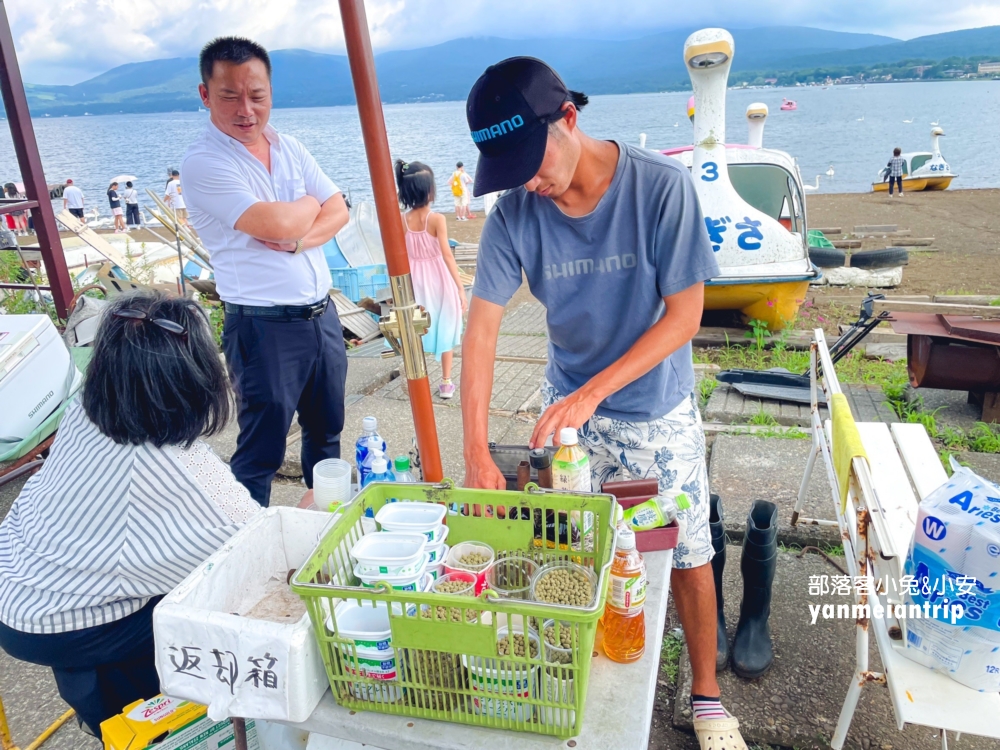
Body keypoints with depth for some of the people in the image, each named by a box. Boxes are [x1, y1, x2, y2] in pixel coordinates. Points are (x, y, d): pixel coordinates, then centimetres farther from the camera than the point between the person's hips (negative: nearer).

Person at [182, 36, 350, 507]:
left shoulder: (289, 148, 10)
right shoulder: (203, 162, -12)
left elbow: (338, 212, 4)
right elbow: (275, 224, -23)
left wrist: (297, 239, -15)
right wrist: (310, 204, -2)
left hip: (322, 315, 7)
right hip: (265, 326, -7)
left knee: (327, 431, 20)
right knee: (262, 450, 3)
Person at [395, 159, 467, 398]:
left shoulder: (402, 221, -6)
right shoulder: (437, 219, -16)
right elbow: (447, 255, -20)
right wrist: (461, 288, -17)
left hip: (416, 282, 3)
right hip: (438, 280, -3)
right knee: (444, 330, 11)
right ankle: (446, 384, 16)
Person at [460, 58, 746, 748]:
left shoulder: (662, 186, -21)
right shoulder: (516, 212, -13)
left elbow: (685, 315, -19)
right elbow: (482, 327, -17)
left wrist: (592, 392, -26)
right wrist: (477, 453, -24)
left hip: (658, 410, -2)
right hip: (568, 406, 2)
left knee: (688, 555, 10)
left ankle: (706, 693, 34)